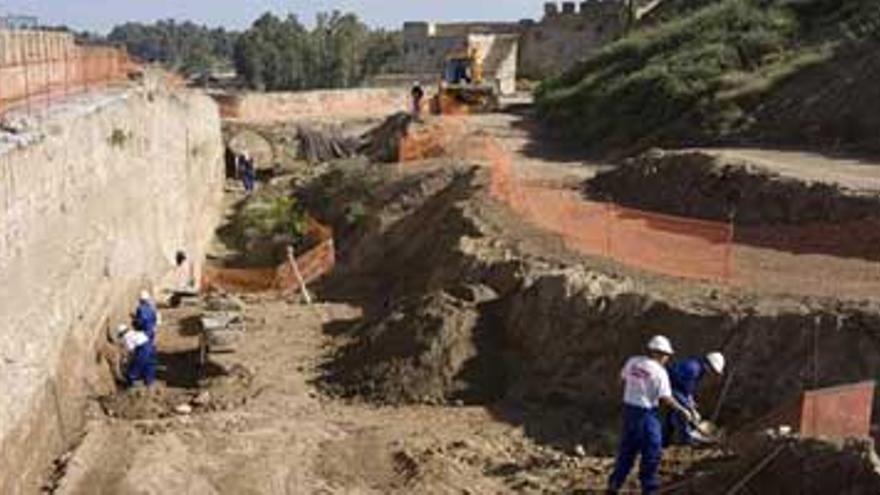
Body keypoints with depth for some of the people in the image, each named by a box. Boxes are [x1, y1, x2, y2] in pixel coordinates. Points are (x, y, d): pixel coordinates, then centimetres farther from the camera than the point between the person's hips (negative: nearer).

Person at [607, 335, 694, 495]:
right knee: (652, 452, 7)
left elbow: (623, 378, 15)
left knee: (627, 448, 18)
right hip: (647, 413, -7)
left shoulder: (633, 362, 0)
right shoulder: (659, 372, -16)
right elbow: (666, 398, -17)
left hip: (629, 408, 7)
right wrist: (683, 410, -4)